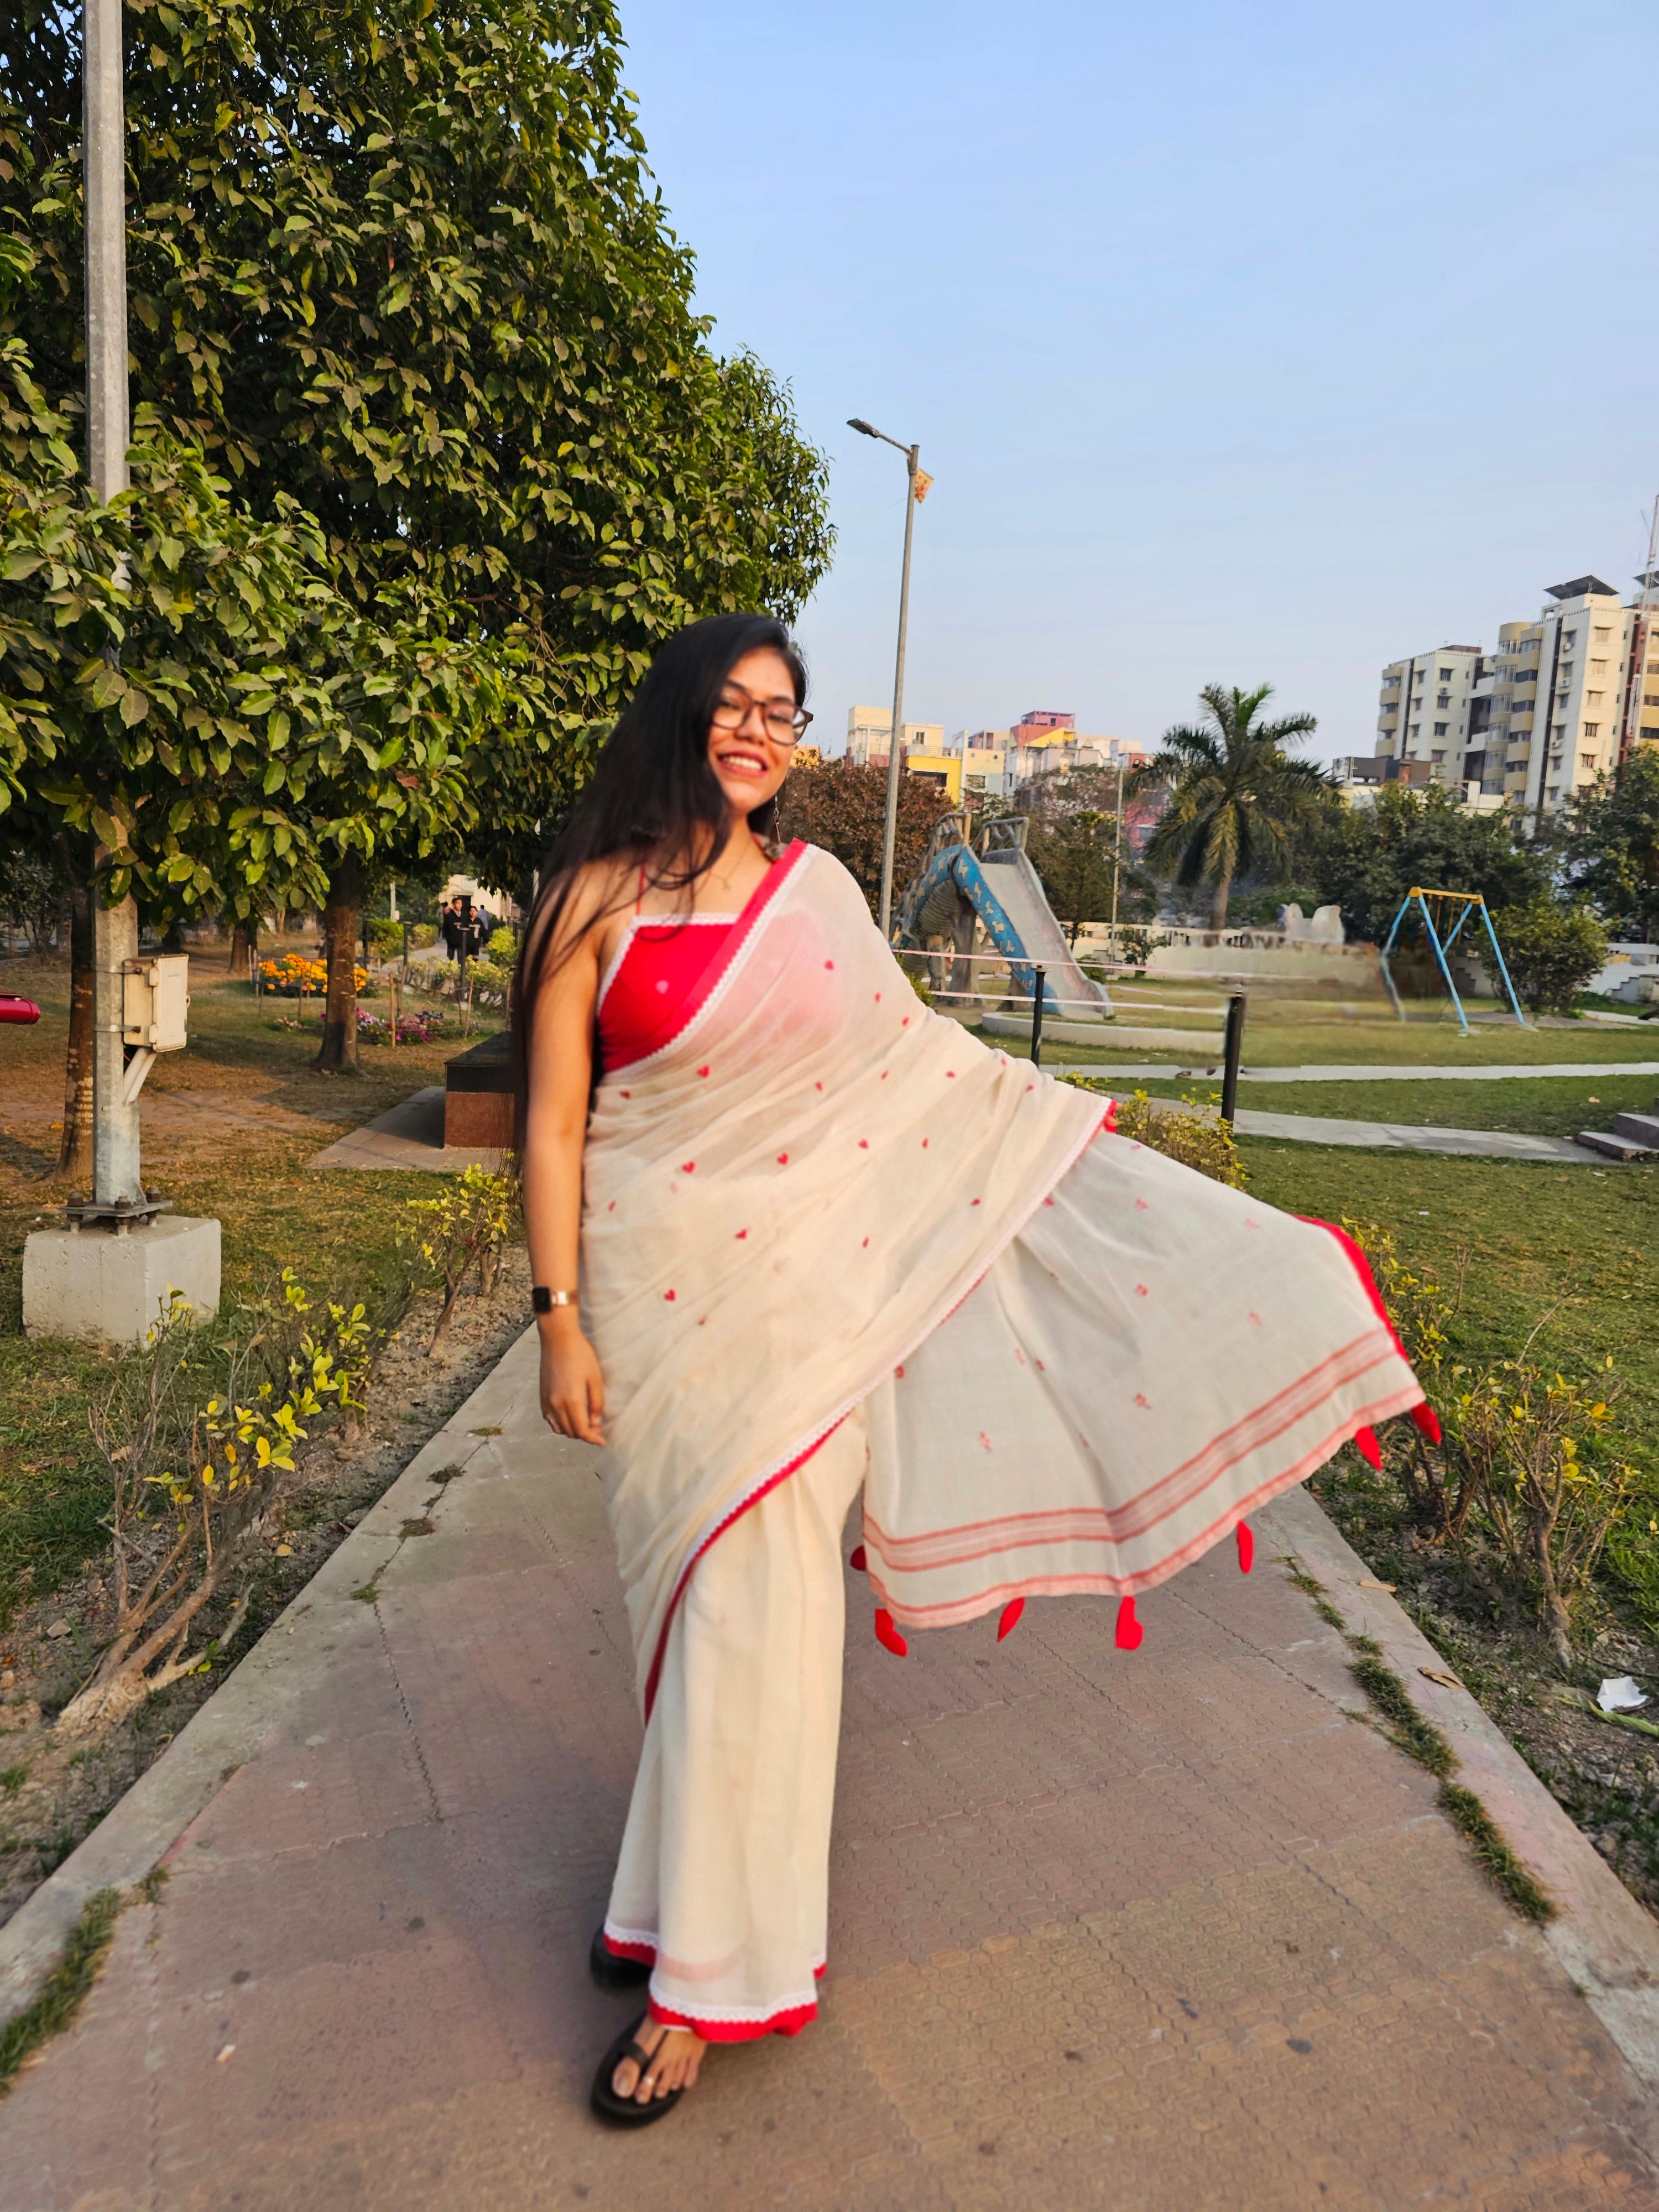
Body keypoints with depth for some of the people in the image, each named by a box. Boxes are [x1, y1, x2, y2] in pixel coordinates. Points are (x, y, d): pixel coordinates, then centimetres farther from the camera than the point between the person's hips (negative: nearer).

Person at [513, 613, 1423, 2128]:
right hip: (662, 1296, -1)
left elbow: (912, 1057, 14)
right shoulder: (598, 901, -4)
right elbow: (553, 1124, -4)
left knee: (754, 1604, 3)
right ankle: (687, 1872, 36)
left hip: (805, 1290, 2)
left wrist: (1067, 1137, 16)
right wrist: (560, 1320, -7)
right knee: (691, 1589, 9)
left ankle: (706, 1974, 18)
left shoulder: (815, 889, 5)